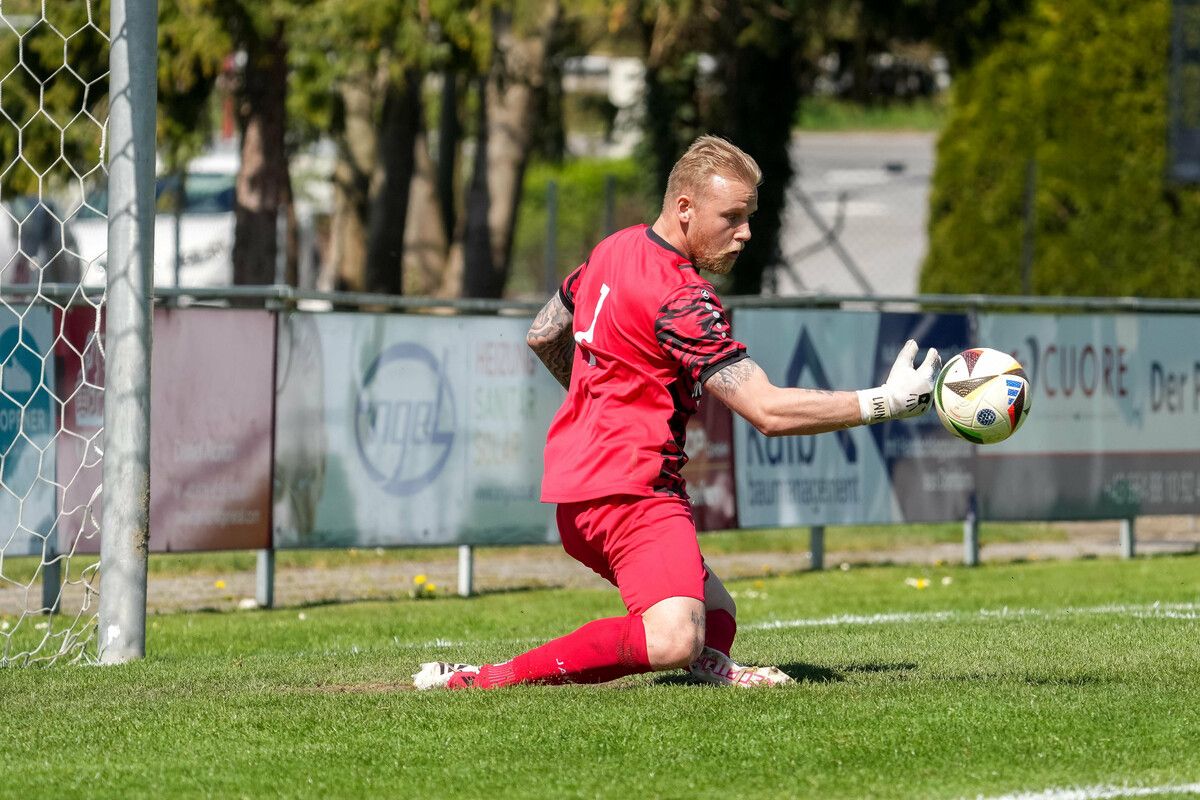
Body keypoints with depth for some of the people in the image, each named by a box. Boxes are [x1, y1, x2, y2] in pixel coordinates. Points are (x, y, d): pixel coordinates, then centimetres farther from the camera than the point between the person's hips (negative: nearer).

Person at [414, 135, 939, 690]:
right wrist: (884, 404, -18)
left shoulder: (615, 249, 13)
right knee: (674, 641, -32)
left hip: (573, 486, 11)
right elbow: (768, 411, -20)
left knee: (715, 615, 22)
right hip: (628, 484, -11)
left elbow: (543, 336, 30)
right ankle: (485, 679, -28)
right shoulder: (680, 299, -16)